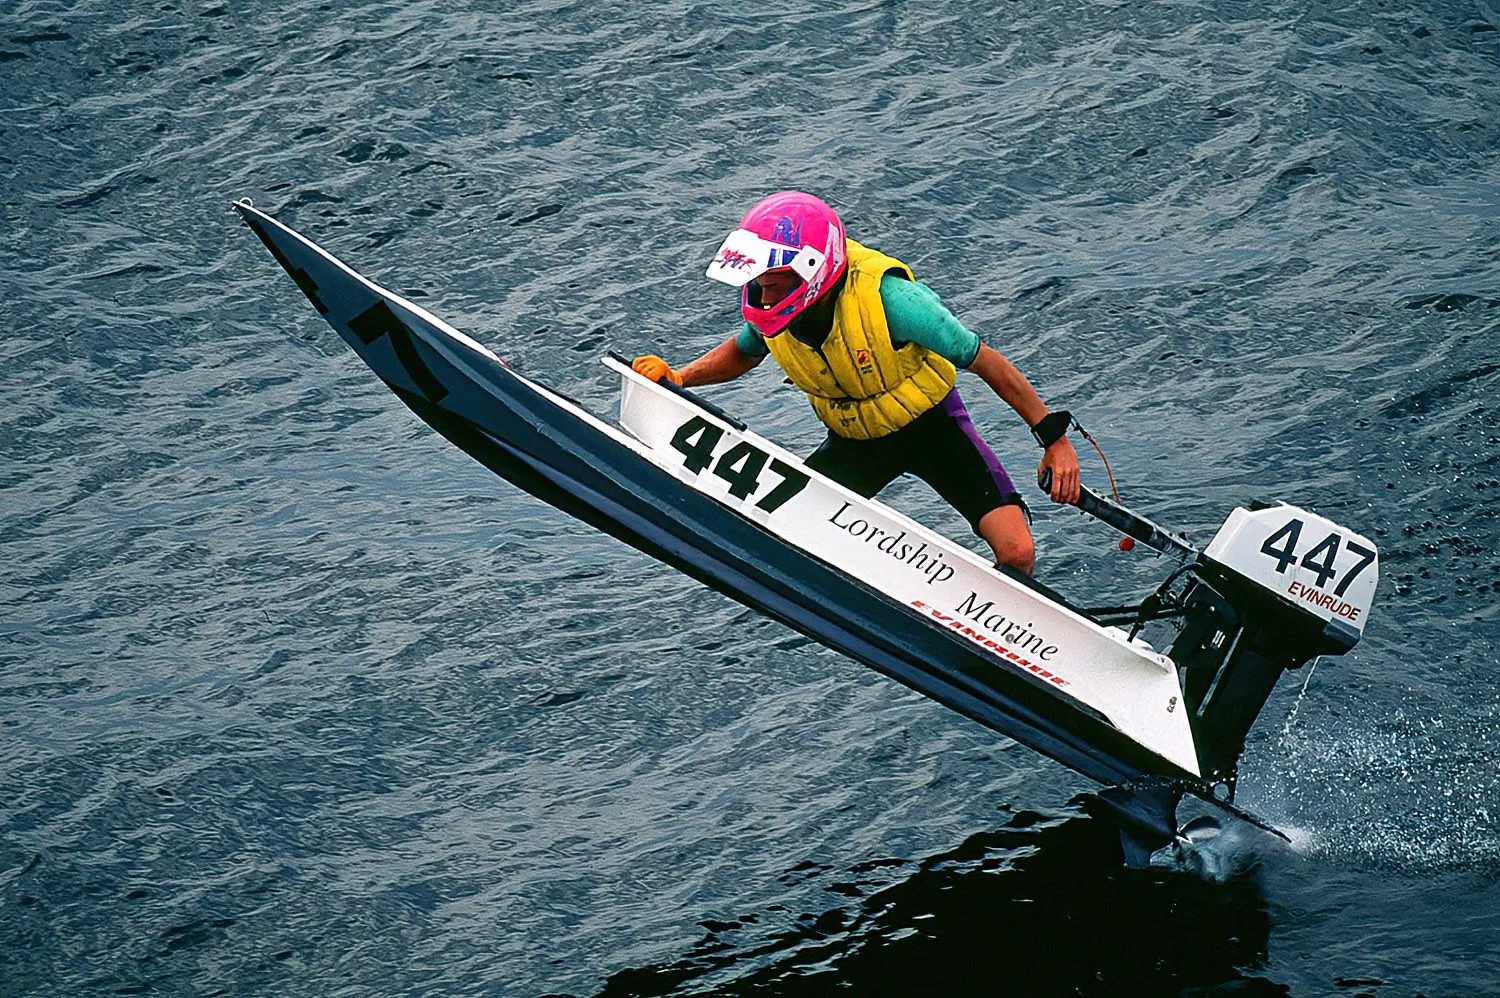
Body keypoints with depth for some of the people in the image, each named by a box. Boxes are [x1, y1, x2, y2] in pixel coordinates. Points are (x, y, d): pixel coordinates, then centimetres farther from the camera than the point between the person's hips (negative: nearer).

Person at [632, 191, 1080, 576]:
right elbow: (743, 351, 8)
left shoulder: (884, 297, -34)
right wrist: (678, 378, -9)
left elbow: (985, 361, -26)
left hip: (931, 424, -5)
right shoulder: (774, 311, -18)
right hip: (855, 442, 5)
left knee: (1015, 552, -21)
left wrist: (1054, 437, -24)